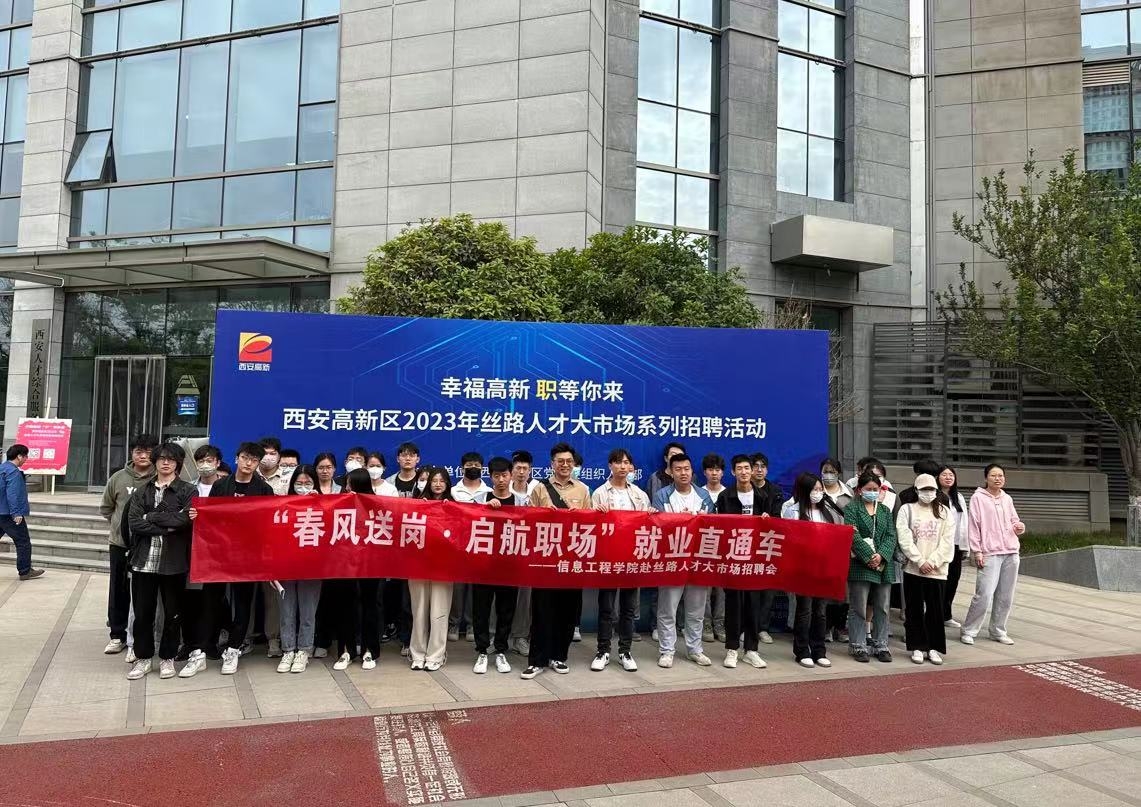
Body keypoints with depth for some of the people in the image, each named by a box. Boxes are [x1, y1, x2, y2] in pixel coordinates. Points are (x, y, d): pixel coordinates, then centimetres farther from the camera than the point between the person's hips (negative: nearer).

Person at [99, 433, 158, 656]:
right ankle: (117, 635, 25)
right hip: (119, 542, 3)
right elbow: (106, 507, 14)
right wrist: (120, 523, 8)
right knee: (118, 589, 12)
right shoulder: (118, 478, 2)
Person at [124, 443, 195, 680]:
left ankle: (167, 658, 22)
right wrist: (165, 528, -13)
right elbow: (134, 523, -3)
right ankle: (143, 657, 23)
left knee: (172, 612, 8)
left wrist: (151, 517, -9)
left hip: (174, 561, -2)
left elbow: (184, 519, -16)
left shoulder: (187, 491, 0)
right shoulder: (142, 491, 10)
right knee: (142, 612, 8)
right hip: (144, 560, 3)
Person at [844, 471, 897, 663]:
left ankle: (881, 646, 19)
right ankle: (858, 647, 8)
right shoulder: (851, 508, 0)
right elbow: (854, 535, -11)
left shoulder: (885, 510, 16)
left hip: (883, 566, 5)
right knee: (858, 609, 0)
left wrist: (881, 555, -10)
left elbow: (891, 536, 6)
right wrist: (869, 557, -17)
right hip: (860, 565, -5)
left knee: (882, 609, 9)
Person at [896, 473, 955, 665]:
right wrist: (920, 561, -13)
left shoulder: (943, 511, 8)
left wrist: (933, 561, -11)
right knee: (915, 610, 4)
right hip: (913, 568, -1)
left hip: (937, 569, 1)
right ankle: (917, 647, 13)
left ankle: (934, 648, 14)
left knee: (936, 609, 4)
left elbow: (948, 540, 0)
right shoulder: (907, 509, 2)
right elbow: (904, 539, -6)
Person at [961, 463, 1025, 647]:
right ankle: (968, 631, 1)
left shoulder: (1007, 499, 13)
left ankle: (998, 631, 22)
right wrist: (977, 551, -10)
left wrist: (1020, 527, -1)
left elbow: (1014, 520, 23)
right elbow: (973, 526, -5)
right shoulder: (978, 498, -3)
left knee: (1006, 597, 8)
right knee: (984, 595, -11)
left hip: (1011, 553, 6)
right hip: (990, 554, -6)